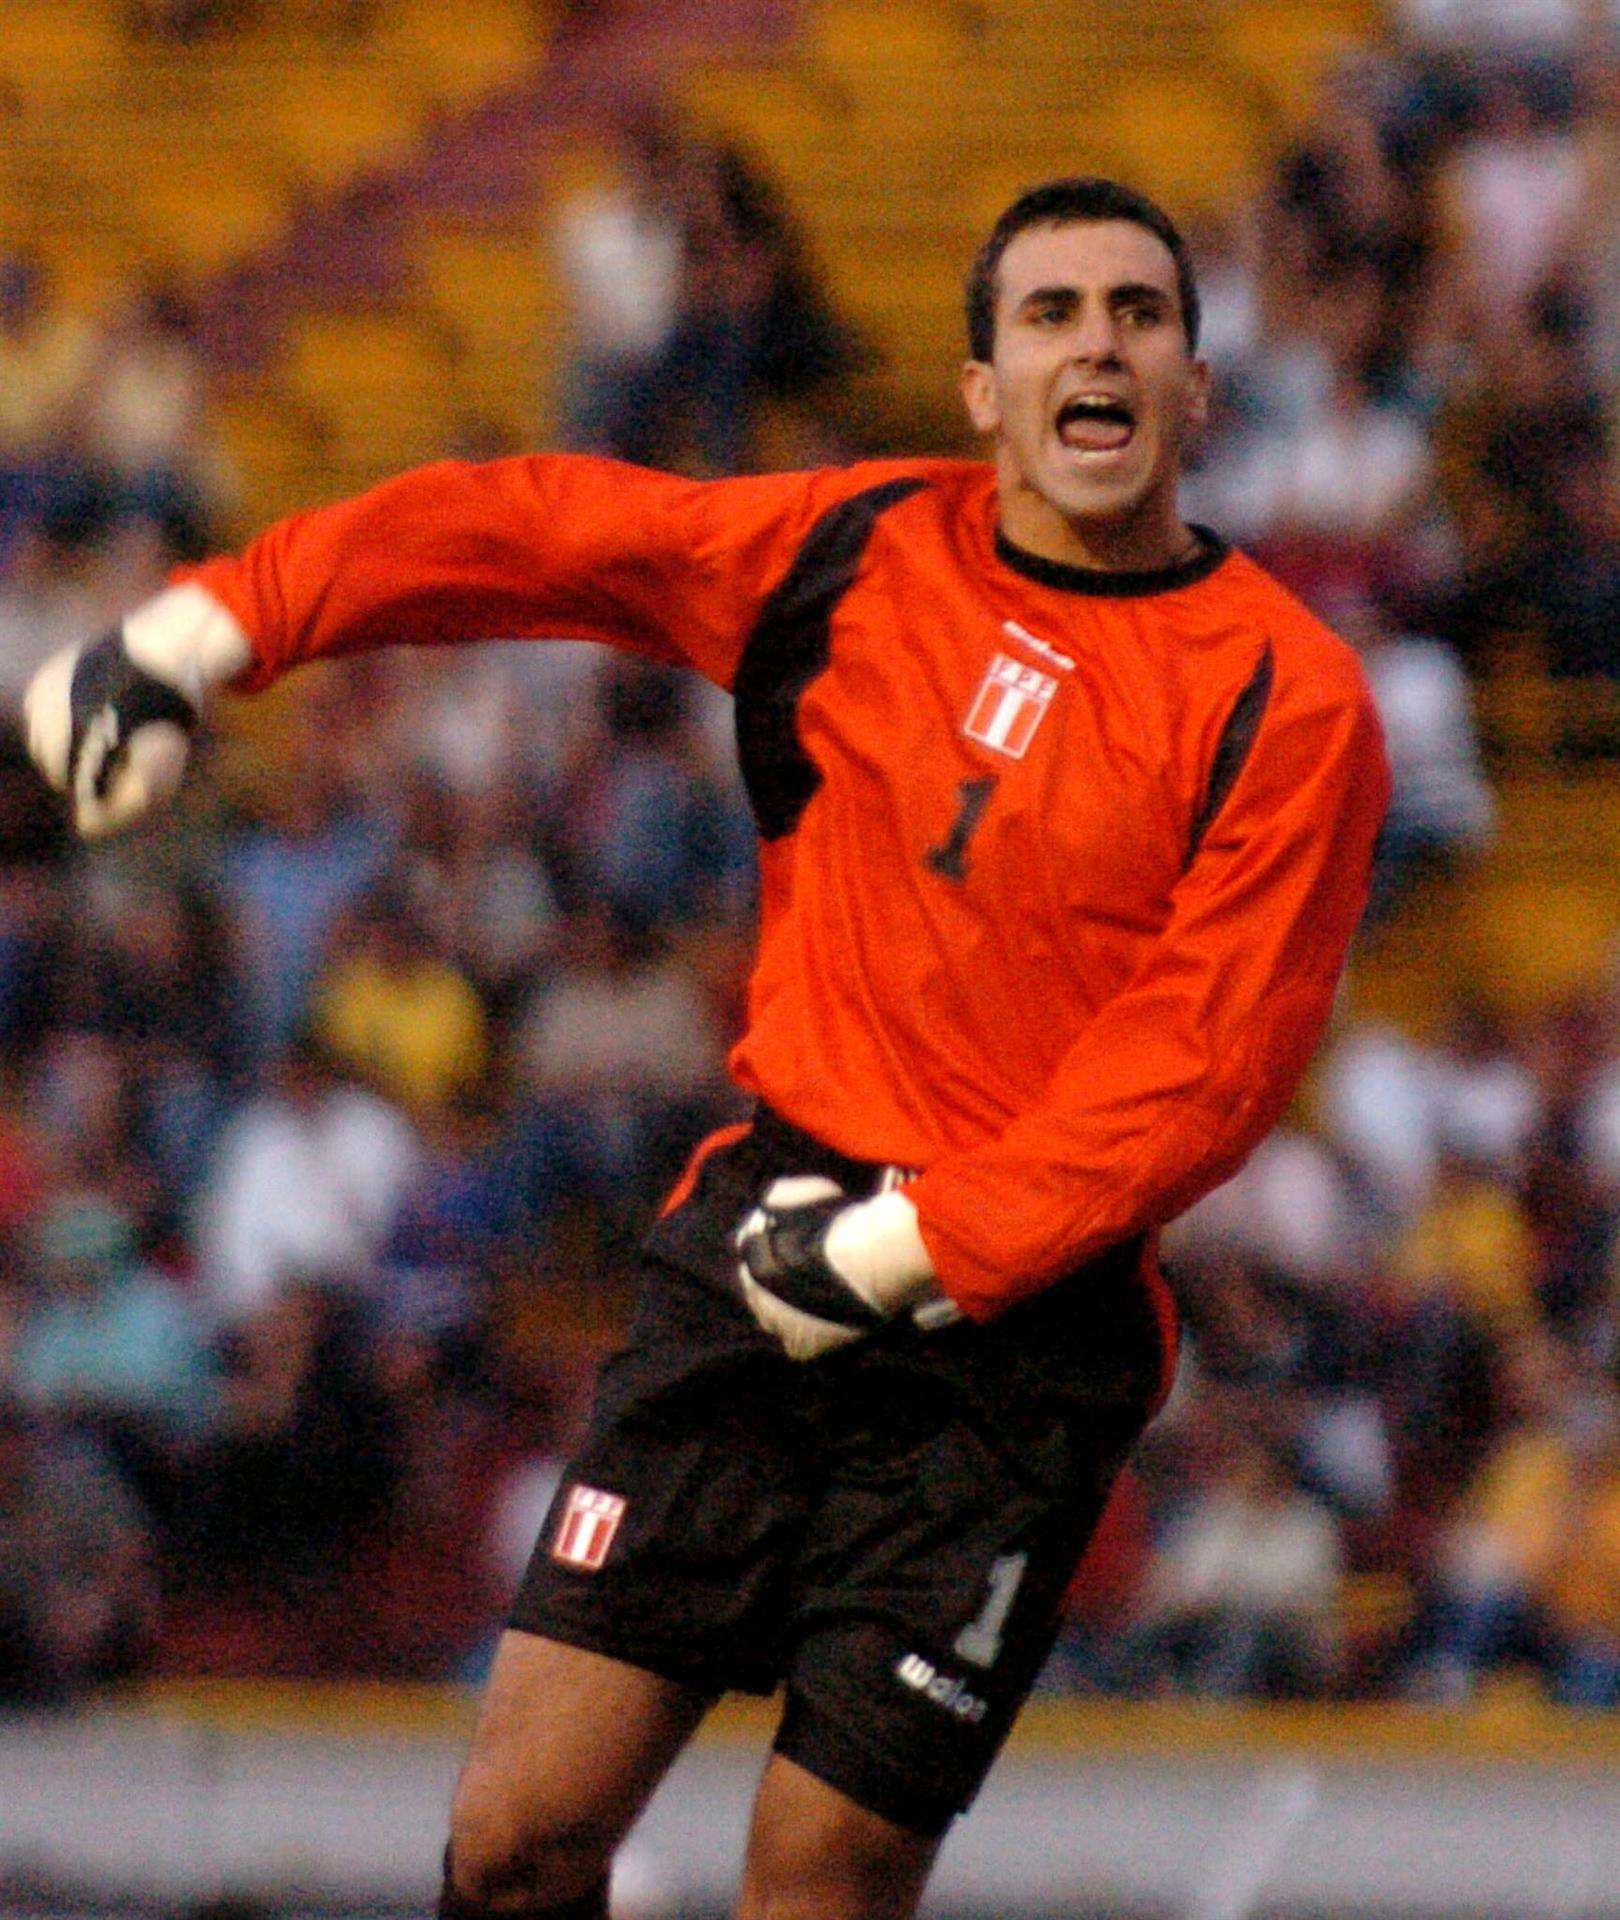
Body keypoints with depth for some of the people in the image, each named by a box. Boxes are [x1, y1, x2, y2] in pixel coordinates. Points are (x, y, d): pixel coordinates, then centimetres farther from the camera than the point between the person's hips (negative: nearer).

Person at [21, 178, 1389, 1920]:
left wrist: (912, 1248, -15)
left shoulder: (1286, 701, -4)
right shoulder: (863, 550, 8)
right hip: (765, 1246, 3)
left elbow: (1203, 1066, -9)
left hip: (1023, 1322, -3)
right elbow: (530, 530, 17)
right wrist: (205, 631, 12)